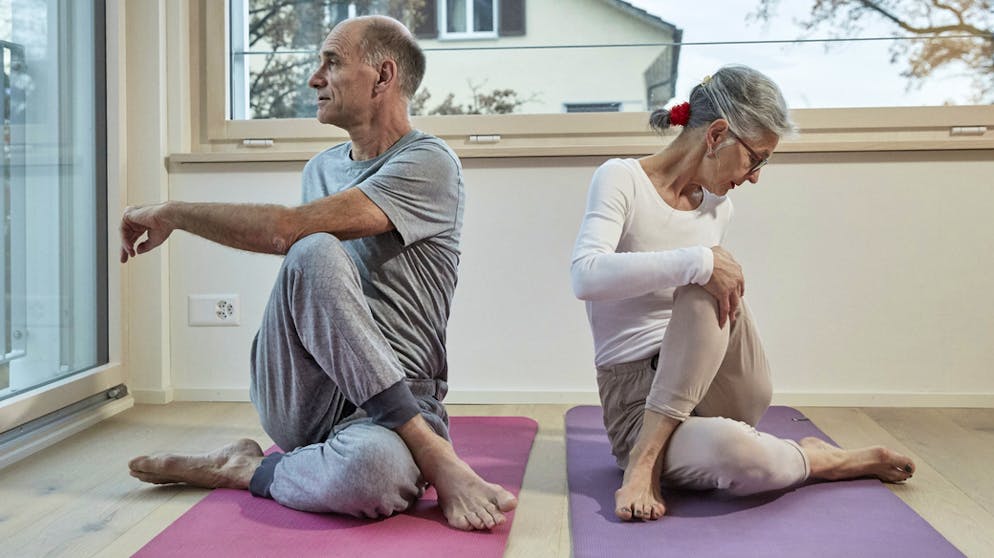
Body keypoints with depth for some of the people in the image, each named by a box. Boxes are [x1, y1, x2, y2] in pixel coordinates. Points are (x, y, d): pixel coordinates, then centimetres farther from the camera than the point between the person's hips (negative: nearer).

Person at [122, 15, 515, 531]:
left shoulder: (429, 164, -8)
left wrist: (171, 213, -7)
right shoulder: (321, 168, 17)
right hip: (298, 401, 6)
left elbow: (288, 228, -17)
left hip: (397, 401, -5)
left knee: (370, 469, -43)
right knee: (314, 252, -27)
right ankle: (433, 454, -24)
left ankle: (247, 471, -10)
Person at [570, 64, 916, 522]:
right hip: (634, 395, -6)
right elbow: (586, 277, -27)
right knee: (740, 456, -39)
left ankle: (649, 457, -23)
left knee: (708, 289, -29)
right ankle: (831, 460, -7)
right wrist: (699, 262, -31)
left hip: (705, 390, 6)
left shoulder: (718, 208, 10)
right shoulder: (622, 179, -9)